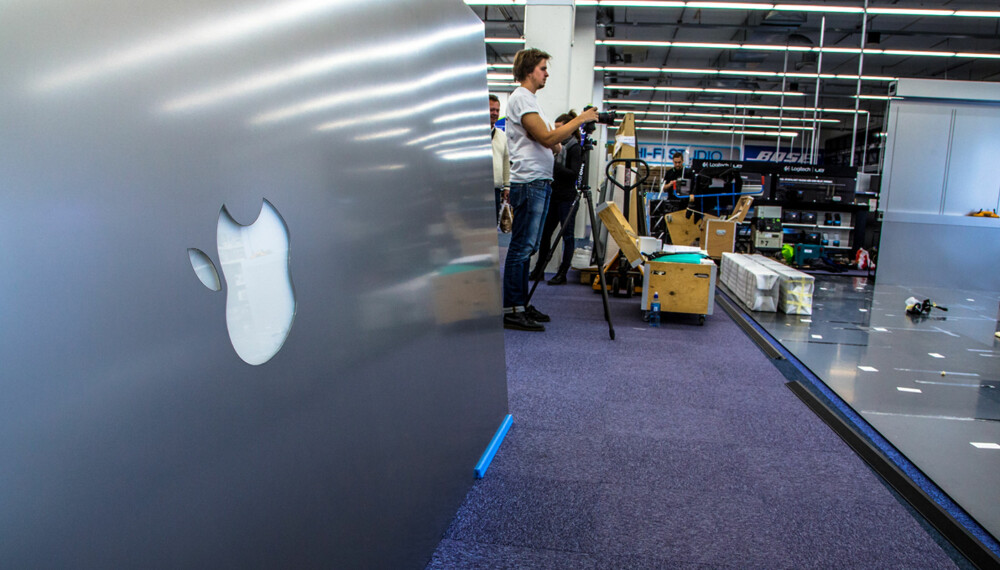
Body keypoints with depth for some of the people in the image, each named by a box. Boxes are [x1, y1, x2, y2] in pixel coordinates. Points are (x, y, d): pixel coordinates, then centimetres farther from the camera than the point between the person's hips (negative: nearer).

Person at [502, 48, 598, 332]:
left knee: (527, 248, 11)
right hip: (529, 183, -10)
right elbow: (547, 138, -18)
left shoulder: (528, 98, 23)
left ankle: (520, 305, 18)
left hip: (538, 183, 10)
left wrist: (572, 130, 11)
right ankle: (510, 311, -5)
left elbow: (550, 143, 24)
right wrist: (581, 119, -11)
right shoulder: (521, 98, -9)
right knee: (521, 248, -9)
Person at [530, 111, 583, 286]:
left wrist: (554, 165, -21)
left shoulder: (575, 148, -7)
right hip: (553, 196, 7)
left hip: (567, 198, -7)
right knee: (545, 232, 8)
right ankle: (539, 271, 17)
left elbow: (573, 173, -16)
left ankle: (562, 274, 7)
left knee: (567, 235, 1)